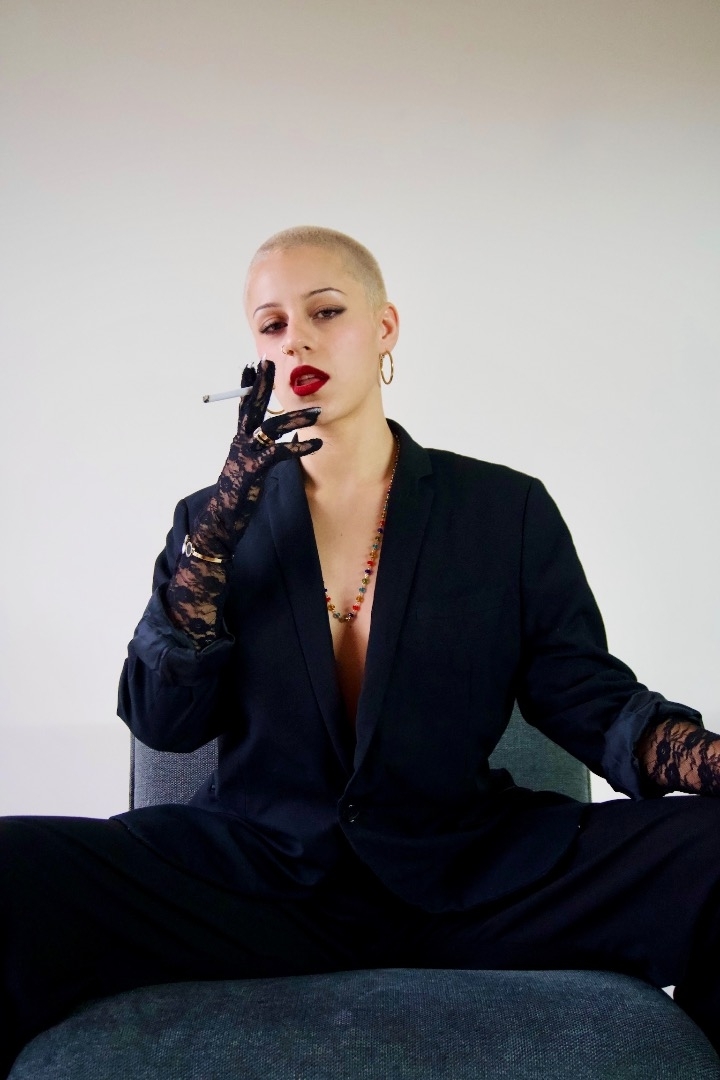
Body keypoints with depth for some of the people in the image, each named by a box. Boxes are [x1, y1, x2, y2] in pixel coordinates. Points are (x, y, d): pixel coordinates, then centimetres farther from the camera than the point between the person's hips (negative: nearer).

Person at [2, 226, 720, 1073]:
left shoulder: (507, 511, 8)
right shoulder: (217, 519, 10)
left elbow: (586, 695, 3)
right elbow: (162, 722, 0)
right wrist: (223, 518, -14)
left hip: (472, 874, 1)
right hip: (256, 875, 0)